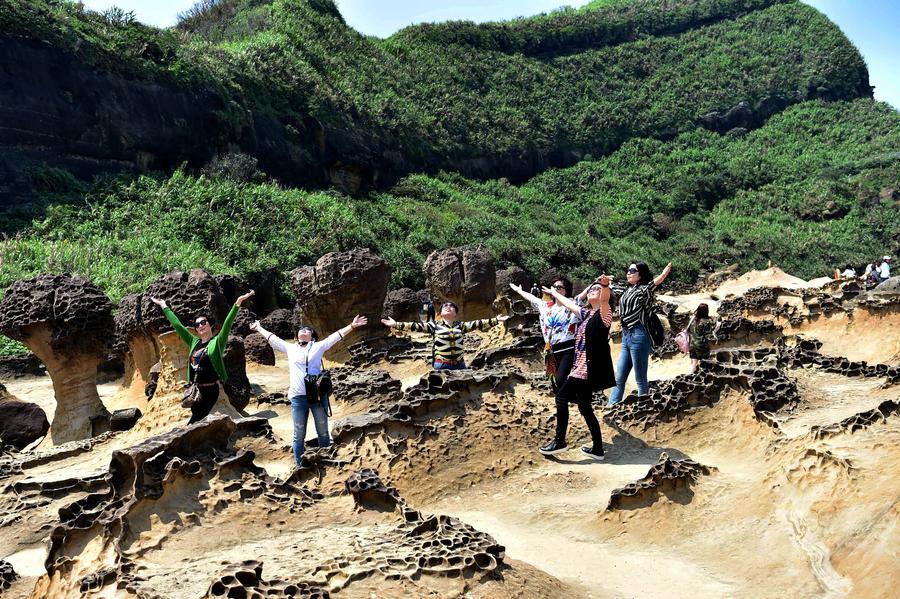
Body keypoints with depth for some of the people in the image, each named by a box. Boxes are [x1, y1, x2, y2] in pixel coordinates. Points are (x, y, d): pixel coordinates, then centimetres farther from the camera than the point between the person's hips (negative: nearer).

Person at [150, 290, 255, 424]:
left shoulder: (217, 342, -3)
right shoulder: (194, 342, 12)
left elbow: (227, 324, -17)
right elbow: (177, 324, 18)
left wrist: (237, 304, -30)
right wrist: (164, 306, 22)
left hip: (209, 391, -6)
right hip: (193, 390, 6)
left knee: (192, 425, -11)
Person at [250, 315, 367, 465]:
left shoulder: (318, 346, 9)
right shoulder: (290, 348, 14)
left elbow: (336, 336, 5)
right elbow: (272, 338, 24)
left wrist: (352, 326, -1)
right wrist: (259, 328, 31)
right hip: (298, 397, 1)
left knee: (323, 433, 6)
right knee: (299, 435, 6)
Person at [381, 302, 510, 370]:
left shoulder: (461, 326, 7)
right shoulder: (435, 325, 0)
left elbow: (477, 324, 1)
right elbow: (416, 326, -7)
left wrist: (496, 320, -6)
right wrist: (395, 324, -15)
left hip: (459, 364, 3)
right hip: (441, 365, -3)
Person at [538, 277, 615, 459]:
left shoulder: (604, 313, -6)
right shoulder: (586, 314, 17)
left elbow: (604, 299, -28)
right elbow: (569, 304, 34)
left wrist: (606, 285, -49)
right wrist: (553, 292, 47)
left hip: (590, 367, -9)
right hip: (583, 367, 9)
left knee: (562, 396, -6)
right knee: (584, 407, 10)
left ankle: (559, 441, -1)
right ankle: (597, 448, 14)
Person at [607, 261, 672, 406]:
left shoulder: (644, 290, -6)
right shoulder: (625, 290, 16)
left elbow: (659, 279, -24)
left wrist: (668, 268, -41)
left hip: (638, 336, -8)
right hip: (626, 336, 8)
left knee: (640, 379, 0)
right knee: (619, 378, 10)